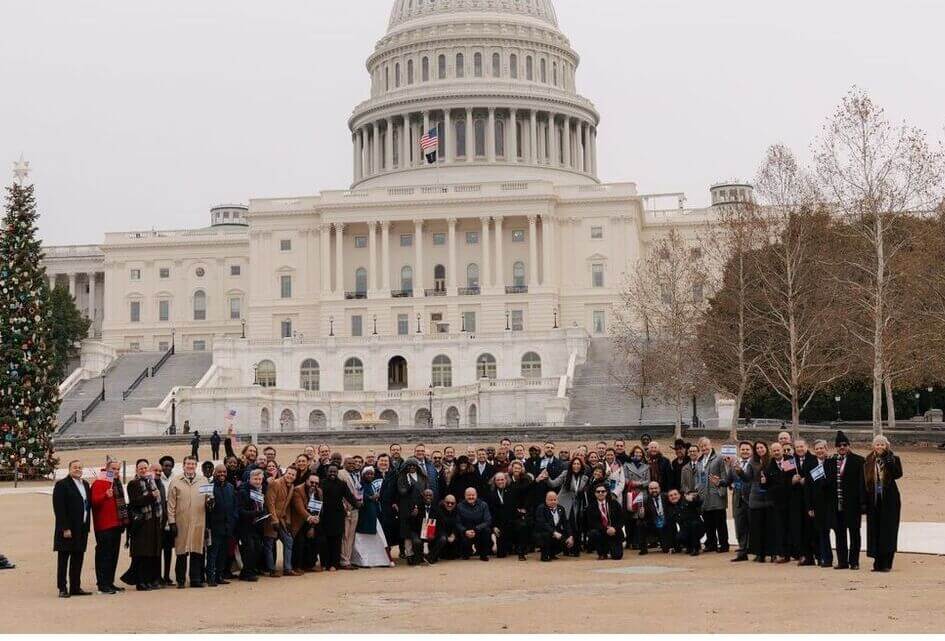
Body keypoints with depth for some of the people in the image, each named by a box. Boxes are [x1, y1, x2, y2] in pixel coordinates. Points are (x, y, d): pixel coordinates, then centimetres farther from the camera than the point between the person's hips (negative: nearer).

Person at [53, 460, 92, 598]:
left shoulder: (85, 484, 14)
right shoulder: (62, 485, -8)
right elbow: (59, 508, -14)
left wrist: (87, 526, 11)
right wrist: (65, 528, -18)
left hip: (82, 529, 7)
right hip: (67, 529, -7)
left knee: (78, 558, 10)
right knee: (63, 559, 0)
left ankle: (75, 587, 16)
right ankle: (63, 589, 4)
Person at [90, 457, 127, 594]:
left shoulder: (117, 483, 17)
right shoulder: (99, 483, -10)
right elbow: (94, 501, -22)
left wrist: (124, 520, 22)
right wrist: (106, 495, -37)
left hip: (116, 525, 9)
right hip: (104, 526, -9)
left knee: (114, 554, 11)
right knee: (104, 554, -6)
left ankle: (110, 583, 17)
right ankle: (103, 585, -3)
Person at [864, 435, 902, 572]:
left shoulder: (893, 459, 0)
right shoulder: (869, 461, 8)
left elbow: (898, 474, -15)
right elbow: (865, 482, 8)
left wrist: (890, 462, -28)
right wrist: (864, 502, 4)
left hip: (889, 499, -3)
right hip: (873, 499, 3)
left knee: (888, 530, -4)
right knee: (874, 531, 3)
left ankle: (886, 563, -3)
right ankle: (877, 562, 9)